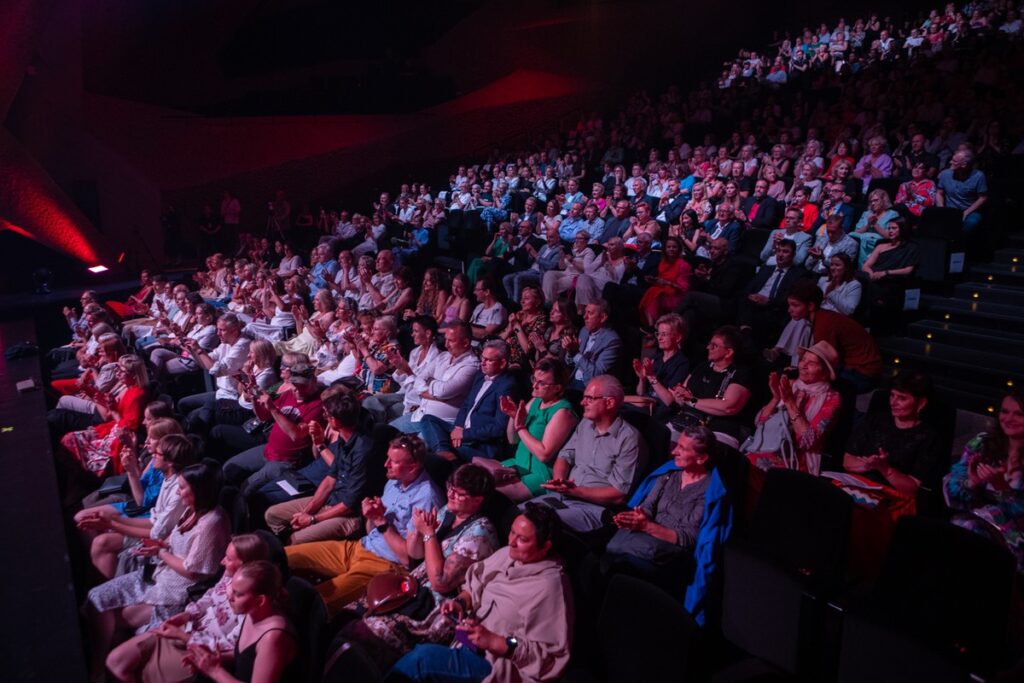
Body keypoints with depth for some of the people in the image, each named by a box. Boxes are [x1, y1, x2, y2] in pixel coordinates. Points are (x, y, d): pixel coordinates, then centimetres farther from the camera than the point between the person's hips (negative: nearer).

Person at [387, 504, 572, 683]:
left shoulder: (550, 586, -21)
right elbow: (476, 585, 17)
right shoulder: (508, 554, 2)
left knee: (423, 658, -22)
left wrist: (494, 642, -26)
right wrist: (461, 602, -6)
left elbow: (551, 655, -23)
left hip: (496, 663, -8)